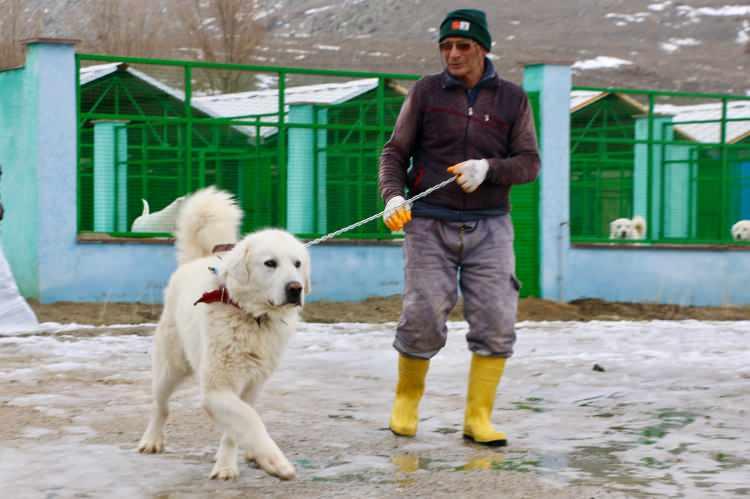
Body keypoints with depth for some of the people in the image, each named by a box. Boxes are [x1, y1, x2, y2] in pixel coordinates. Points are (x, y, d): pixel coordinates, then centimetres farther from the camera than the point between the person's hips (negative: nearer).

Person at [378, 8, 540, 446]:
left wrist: (488, 170, -17)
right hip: (430, 225, -1)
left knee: (496, 323, -8)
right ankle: (407, 398, 18)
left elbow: (529, 163, 3)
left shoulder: (512, 98, 6)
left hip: (489, 228, 1)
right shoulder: (426, 92, 5)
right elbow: (396, 152, 6)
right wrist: (393, 196, -13)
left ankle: (478, 418, 2)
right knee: (423, 319, -8)